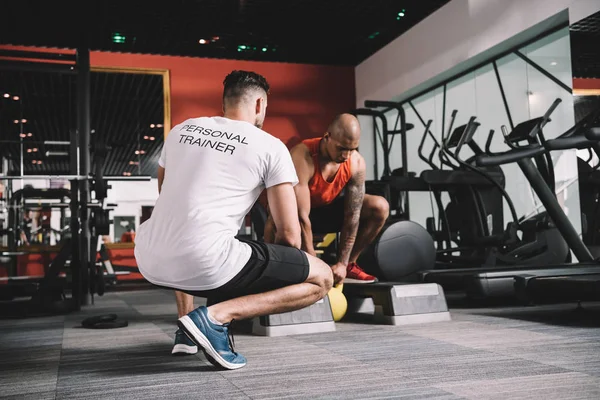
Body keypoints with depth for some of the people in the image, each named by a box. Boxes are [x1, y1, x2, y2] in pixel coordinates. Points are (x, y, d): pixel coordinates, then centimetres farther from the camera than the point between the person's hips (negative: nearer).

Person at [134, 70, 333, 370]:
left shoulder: (180, 131, 21)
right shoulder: (271, 146, 5)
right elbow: (289, 233, 2)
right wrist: (275, 274, 23)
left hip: (150, 262, 7)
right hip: (207, 267, -7)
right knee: (322, 278, 7)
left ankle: (187, 327, 29)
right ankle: (216, 316, -6)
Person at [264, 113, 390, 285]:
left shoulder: (357, 163, -19)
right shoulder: (302, 157, -34)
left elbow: (352, 216, -17)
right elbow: (301, 217, -35)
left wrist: (342, 263, -21)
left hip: (326, 209, 5)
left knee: (380, 207, -13)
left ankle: (348, 266, -1)